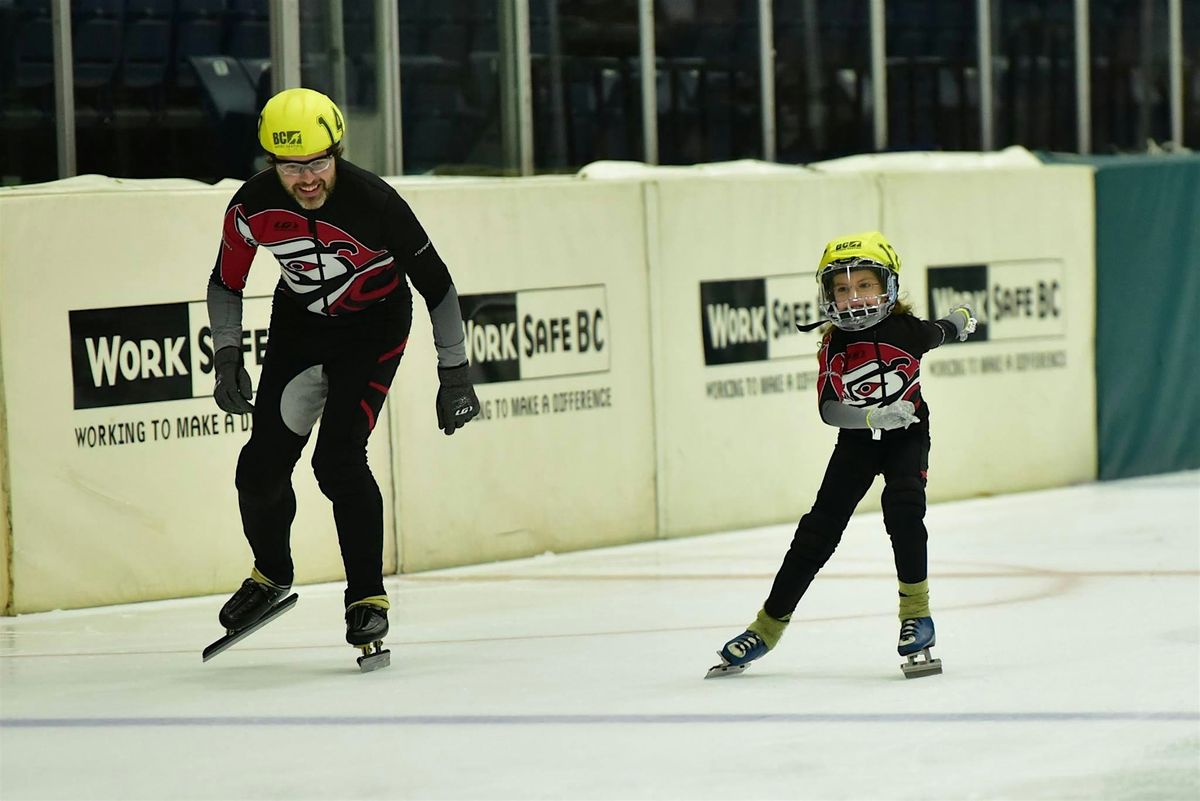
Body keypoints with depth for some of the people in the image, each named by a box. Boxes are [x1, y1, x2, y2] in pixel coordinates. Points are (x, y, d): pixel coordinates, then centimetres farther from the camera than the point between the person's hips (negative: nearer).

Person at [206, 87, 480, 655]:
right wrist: (227, 358, -6)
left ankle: (368, 598, -5)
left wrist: (454, 374, -14)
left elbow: (436, 284, -18)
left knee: (338, 459, -19)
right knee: (263, 463, -1)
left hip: (374, 325, -4)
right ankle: (271, 575, 28)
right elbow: (226, 282, 0)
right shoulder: (253, 207, -20)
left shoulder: (374, 203, -29)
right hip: (298, 322, 4)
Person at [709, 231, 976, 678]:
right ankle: (768, 627, 5)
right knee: (820, 527, 0)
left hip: (908, 436, -1)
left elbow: (942, 331, 11)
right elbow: (829, 409, -21)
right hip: (857, 440, 1)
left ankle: (916, 612, -9)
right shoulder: (833, 347, -13)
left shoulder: (906, 330, -13)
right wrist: (873, 416, -36)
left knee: (902, 507, -25)